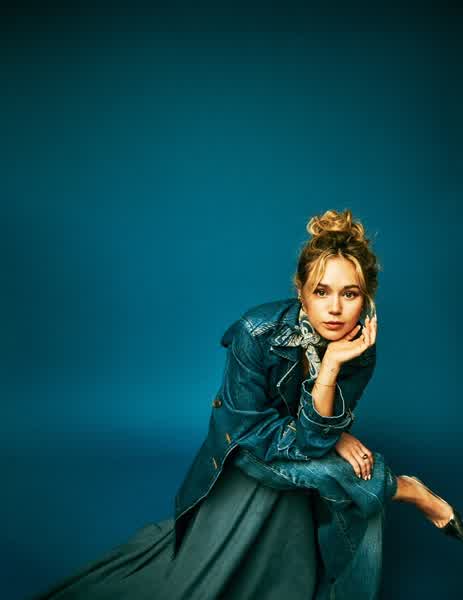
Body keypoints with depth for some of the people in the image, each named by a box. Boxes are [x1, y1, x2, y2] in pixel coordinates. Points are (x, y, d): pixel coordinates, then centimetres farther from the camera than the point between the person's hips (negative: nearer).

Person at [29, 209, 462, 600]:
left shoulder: (359, 348, -19)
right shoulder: (256, 333, -31)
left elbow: (317, 436, -22)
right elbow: (253, 434, -24)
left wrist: (332, 389, -36)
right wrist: (331, 440, -25)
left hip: (299, 462, 2)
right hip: (247, 452, -2)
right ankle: (407, 490, -6)